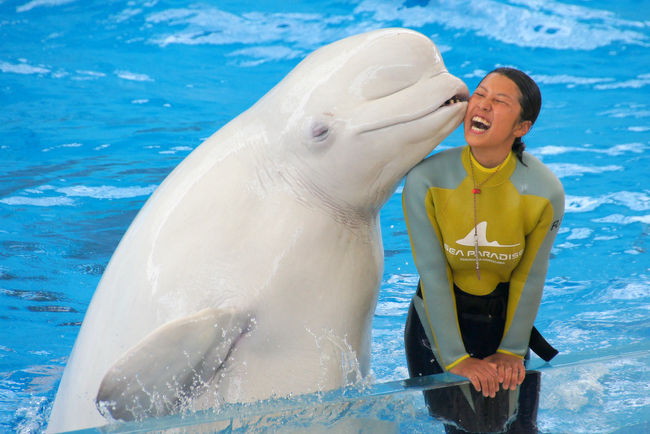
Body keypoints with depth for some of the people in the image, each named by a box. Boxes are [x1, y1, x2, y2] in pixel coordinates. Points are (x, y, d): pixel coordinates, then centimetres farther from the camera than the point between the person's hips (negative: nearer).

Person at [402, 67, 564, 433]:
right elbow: (433, 274, -16)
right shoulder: (426, 181, -22)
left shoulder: (545, 192, -19)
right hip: (439, 318, -1)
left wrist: (511, 351, -1)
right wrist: (455, 359, -13)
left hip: (504, 316, 1)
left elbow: (529, 277, -7)